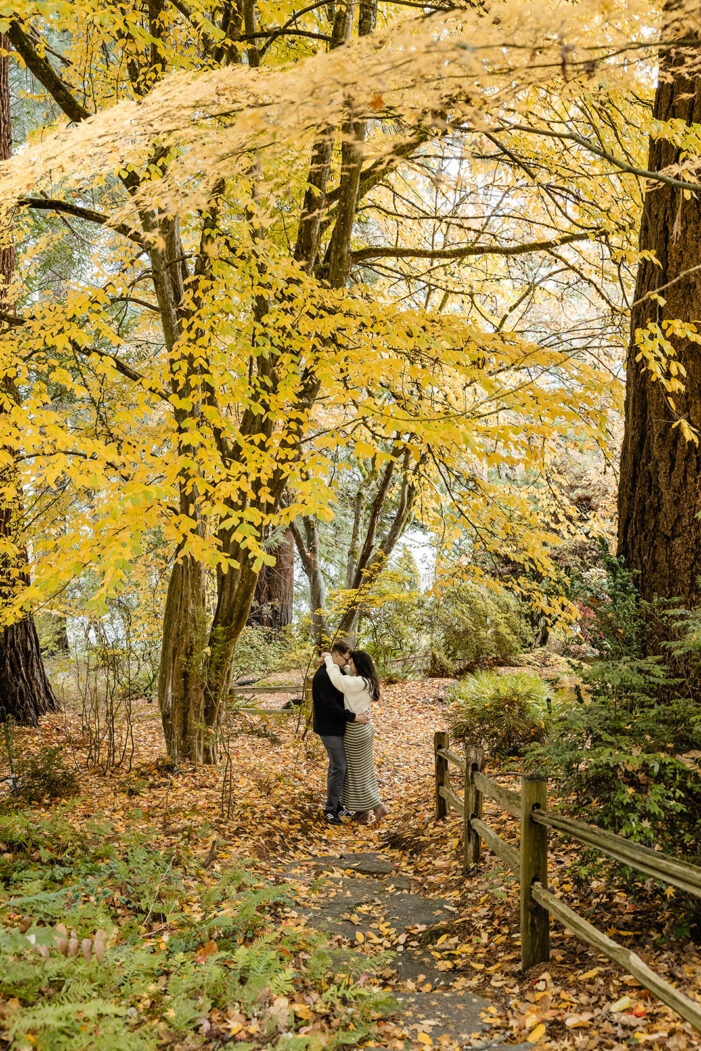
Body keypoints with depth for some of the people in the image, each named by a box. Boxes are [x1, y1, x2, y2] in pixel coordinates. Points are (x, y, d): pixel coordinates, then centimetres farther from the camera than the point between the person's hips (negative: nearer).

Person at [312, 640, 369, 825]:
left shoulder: (337, 672, 8)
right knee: (339, 767, -7)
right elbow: (330, 706, -26)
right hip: (329, 729, -9)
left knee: (336, 765, 17)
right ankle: (330, 809, 3)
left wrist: (359, 713, 2)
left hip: (337, 726, 9)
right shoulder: (322, 676, -23)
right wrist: (354, 717, -25)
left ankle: (334, 802, 29)